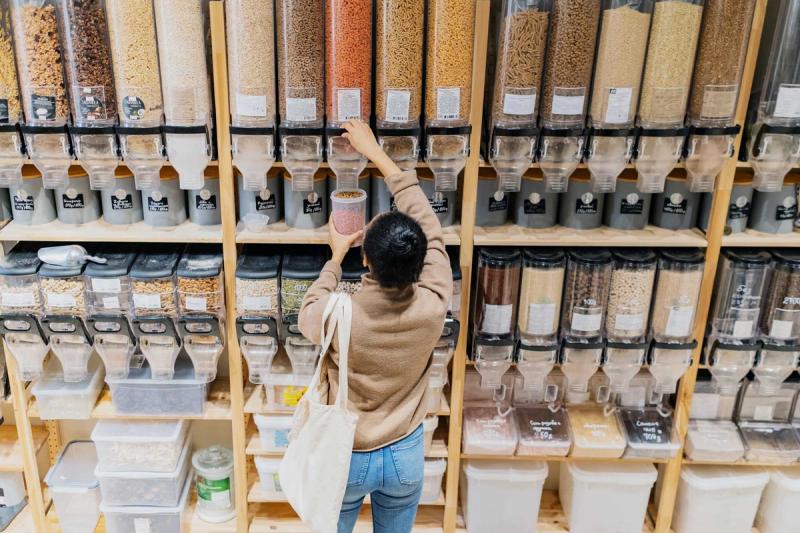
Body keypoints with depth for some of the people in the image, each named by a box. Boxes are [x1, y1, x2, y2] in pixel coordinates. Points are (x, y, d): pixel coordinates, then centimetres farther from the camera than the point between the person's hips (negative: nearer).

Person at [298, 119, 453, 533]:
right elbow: (429, 226, -10)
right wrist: (377, 154, -5)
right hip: (405, 454, 2)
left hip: (346, 458, -2)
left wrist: (336, 256, 6)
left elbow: (308, 315, -3)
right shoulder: (433, 306, -24)